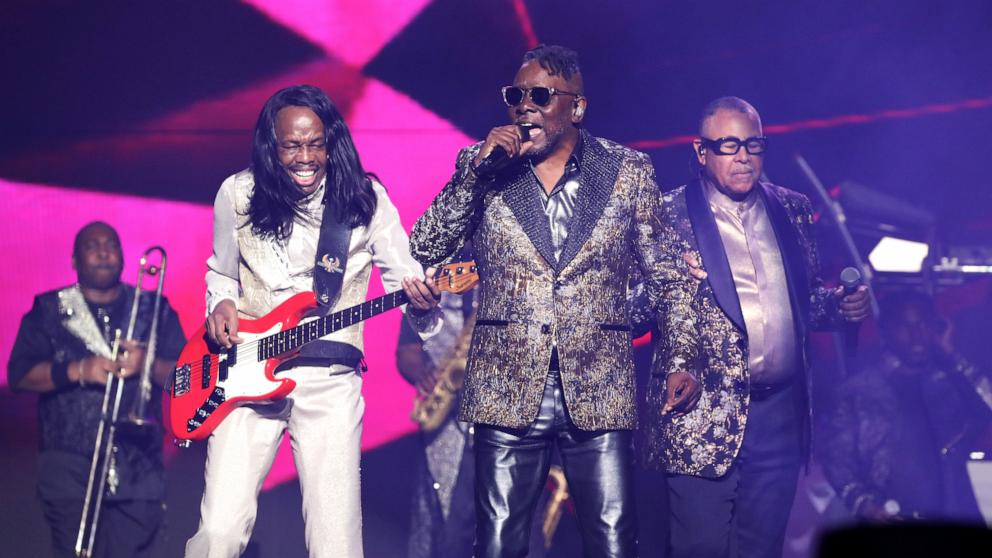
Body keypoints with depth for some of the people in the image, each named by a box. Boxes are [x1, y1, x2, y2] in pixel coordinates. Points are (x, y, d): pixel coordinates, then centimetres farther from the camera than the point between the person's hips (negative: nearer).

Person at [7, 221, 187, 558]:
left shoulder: (156, 311, 13)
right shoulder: (49, 312, 9)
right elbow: (19, 375, -1)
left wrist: (148, 364, -14)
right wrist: (77, 370, -14)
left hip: (139, 470, 1)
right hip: (71, 468, -1)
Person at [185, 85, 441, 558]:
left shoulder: (367, 200, 0)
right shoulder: (237, 195, 4)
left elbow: (404, 275, 4)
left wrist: (420, 299, -19)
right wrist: (221, 304, -3)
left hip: (330, 380, 0)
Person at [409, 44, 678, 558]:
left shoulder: (629, 170, 5)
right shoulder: (481, 166, 6)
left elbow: (660, 274, 11)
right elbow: (422, 251, -2)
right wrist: (477, 170, -11)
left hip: (600, 391, 0)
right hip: (507, 390, 1)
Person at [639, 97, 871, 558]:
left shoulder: (791, 209, 12)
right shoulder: (672, 215, -2)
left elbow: (806, 294, 18)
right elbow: (671, 300, -10)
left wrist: (840, 305, -2)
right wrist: (680, 364, -25)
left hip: (780, 412, 4)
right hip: (703, 411, -4)